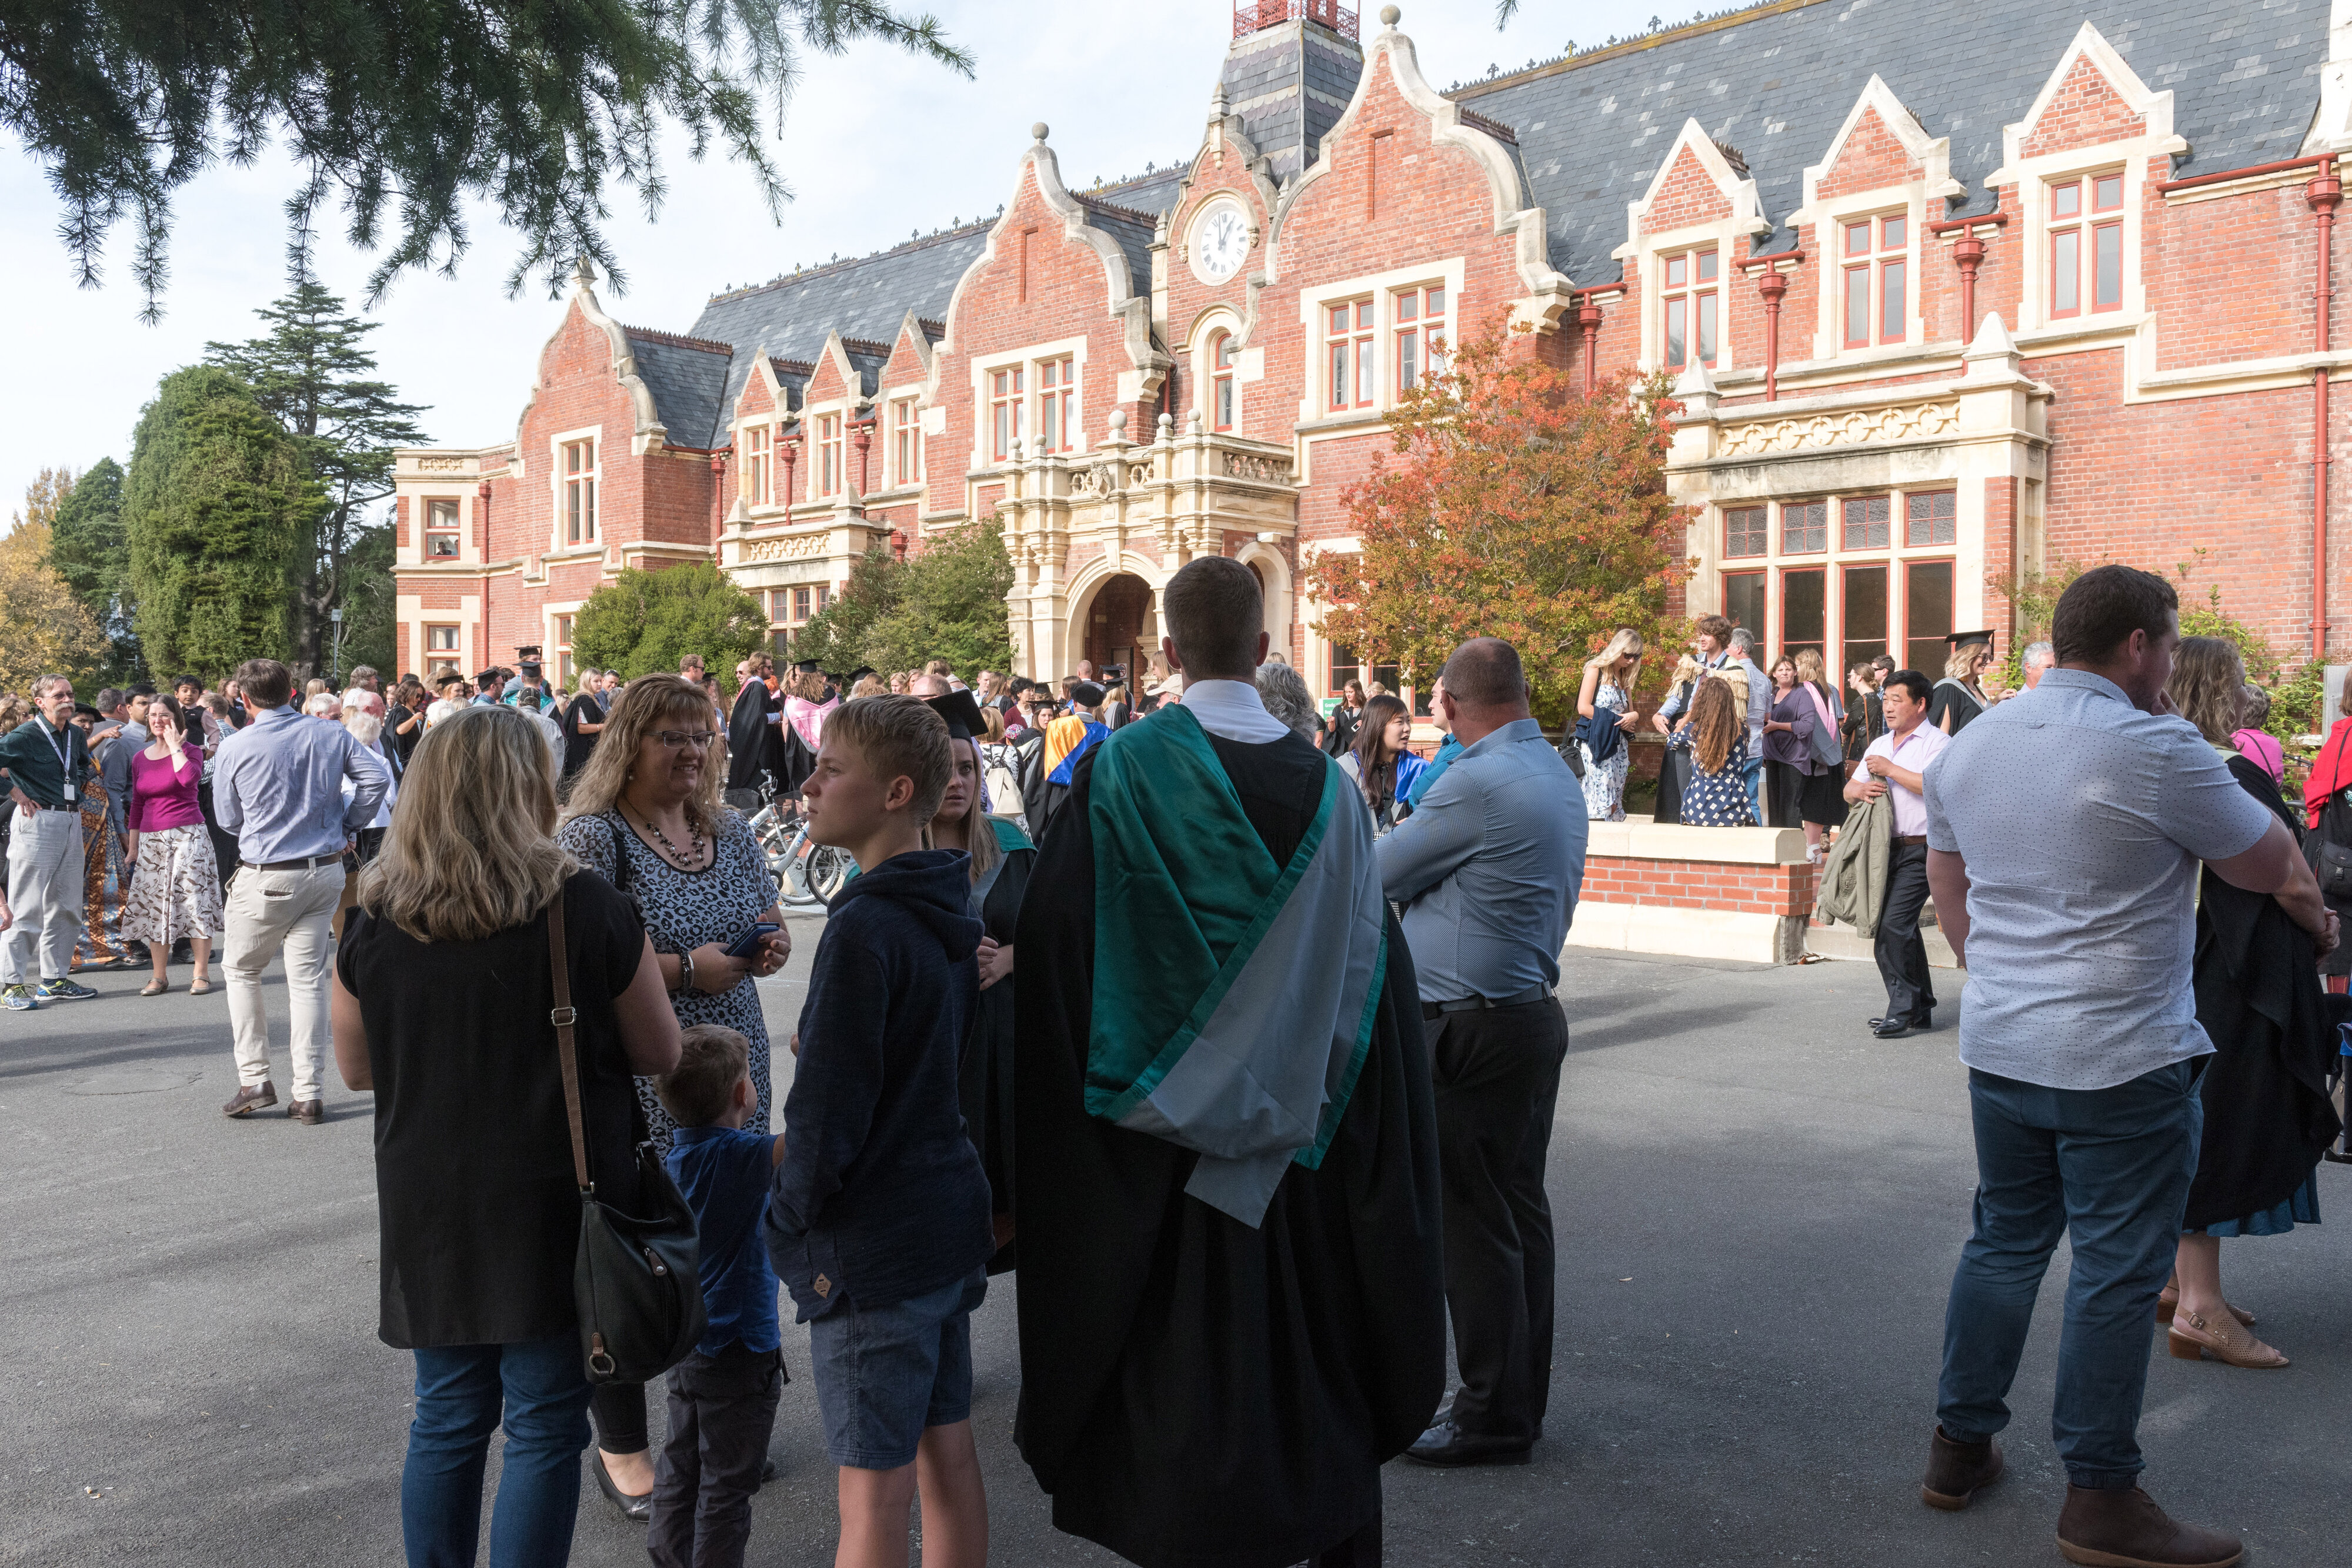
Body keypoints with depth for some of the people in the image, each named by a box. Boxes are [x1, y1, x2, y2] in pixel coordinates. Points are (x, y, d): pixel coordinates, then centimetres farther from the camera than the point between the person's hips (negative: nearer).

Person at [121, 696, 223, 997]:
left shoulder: (191, 750, 0)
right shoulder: (140, 759, 13)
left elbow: (189, 777, -24)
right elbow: (136, 805, 17)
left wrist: (174, 745, -13)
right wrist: (132, 846, 13)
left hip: (188, 836, -5)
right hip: (151, 839, 5)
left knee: (194, 902, -6)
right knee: (154, 906, 3)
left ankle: (201, 974, -1)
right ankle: (160, 976, 10)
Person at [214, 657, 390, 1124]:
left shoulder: (234, 748, -7)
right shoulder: (331, 735, -1)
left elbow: (229, 820, 3)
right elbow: (377, 779, -5)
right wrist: (348, 826, 6)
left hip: (266, 878, -3)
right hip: (326, 872, 3)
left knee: (241, 971, 17)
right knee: (309, 977, 8)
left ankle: (254, 1080, 13)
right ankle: (309, 1094, 9)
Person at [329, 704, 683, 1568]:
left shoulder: (374, 920, -4)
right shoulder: (589, 909, -14)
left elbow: (357, 1068, 9)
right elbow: (661, 1054, -4)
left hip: (428, 1208, 4)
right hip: (552, 1207, -3)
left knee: (446, 1419, 17)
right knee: (544, 1425, 7)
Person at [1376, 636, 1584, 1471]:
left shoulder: (1478, 782, -18)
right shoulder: (1557, 776, 12)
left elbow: (1382, 875, -9)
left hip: (1474, 1032, -9)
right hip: (1535, 1016, 10)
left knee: (1475, 1224, 0)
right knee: (1520, 1212, 15)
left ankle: (1494, 1415, 10)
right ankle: (1522, 1396, 26)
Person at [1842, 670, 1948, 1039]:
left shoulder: (1937, 742, -5)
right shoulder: (1879, 745, 19)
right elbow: (1848, 790, 18)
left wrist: (1890, 770, -16)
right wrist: (1859, 789, -5)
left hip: (1920, 850, -8)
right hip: (1887, 849, 8)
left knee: (1892, 927, -16)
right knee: (1903, 929, 12)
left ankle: (1903, 1011, -8)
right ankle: (1922, 1008, 22)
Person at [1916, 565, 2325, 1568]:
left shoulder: (1967, 747, 6)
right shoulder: (2153, 750, -16)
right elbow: (2268, 865, -4)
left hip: (1998, 1049, 7)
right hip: (2120, 1061, -7)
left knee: (2003, 1242, 18)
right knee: (2117, 1273, 4)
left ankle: (1959, 1448, 26)